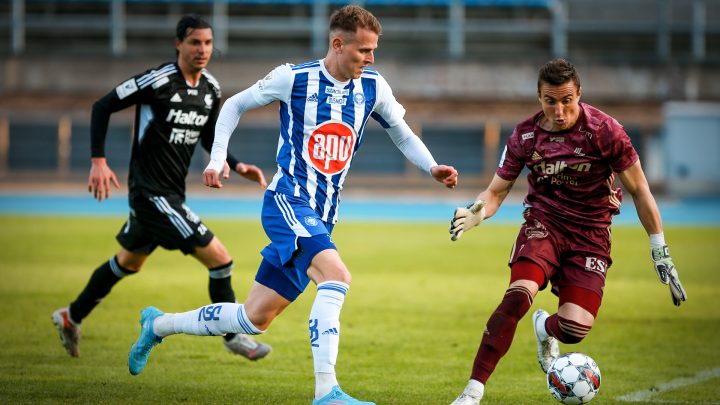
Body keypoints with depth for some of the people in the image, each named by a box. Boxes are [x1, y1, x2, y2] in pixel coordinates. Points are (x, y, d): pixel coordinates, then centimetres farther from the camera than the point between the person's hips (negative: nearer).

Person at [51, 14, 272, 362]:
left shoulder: (211, 89, 5)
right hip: (150, 191, -9)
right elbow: (102, 106, -12)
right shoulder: (159, 80, -18)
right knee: (219, 258, -10)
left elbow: (209, 139, 19)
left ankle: (71, 317, 42)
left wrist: (237, 166, 3)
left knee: (128, 262, 26)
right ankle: (234, 337, 6)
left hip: (172, 193, 9)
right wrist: (98, 161, -18)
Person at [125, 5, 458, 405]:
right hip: (287, 202, -6)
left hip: (321, 218, 6)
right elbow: (235, 105, 6)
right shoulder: (293, 78, -8)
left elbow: (403, 134, 16)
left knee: (254, 319, 9)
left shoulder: (373, 87, 3)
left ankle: (159, 325, 29)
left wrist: (432, 167, -1)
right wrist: (217, 159, -3)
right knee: (336, 274, -31)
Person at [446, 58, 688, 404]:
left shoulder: (604, 131, -13)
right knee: (518, 297, -29)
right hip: (544, 222, 1)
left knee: (575, 328, -17)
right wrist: (474, 213, -21)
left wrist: (660, 253, -5)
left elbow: (639, 191, -5)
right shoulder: (525, 135, -6)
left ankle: (545, 328, 24)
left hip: (591, 233, 0)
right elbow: (497, 191, 3)